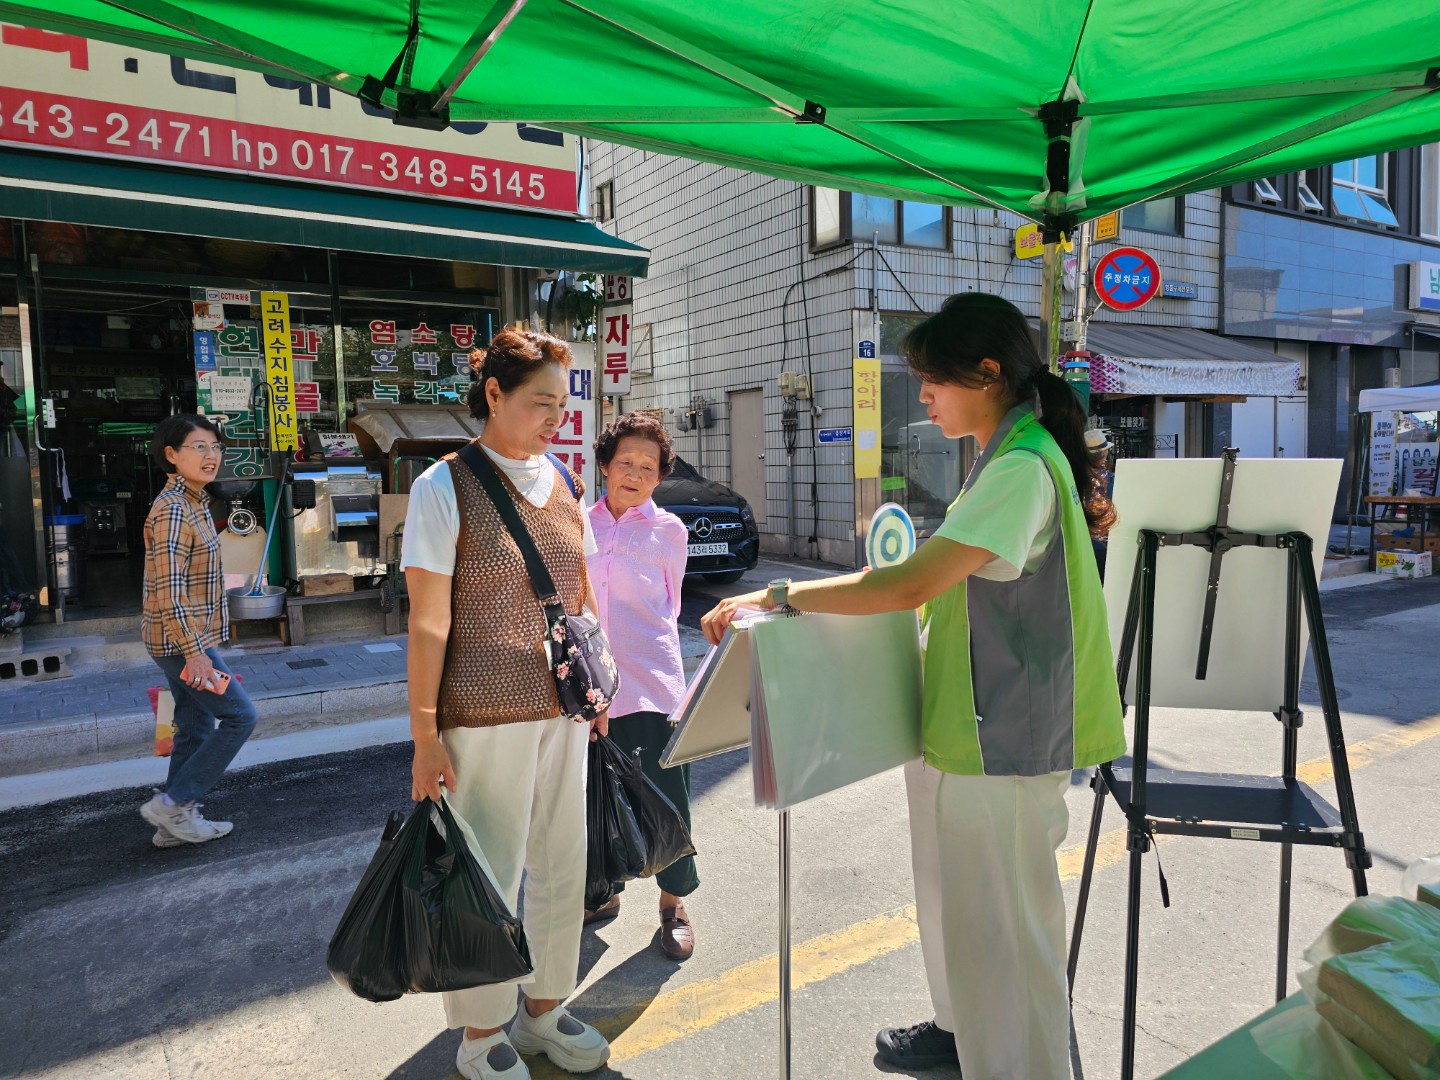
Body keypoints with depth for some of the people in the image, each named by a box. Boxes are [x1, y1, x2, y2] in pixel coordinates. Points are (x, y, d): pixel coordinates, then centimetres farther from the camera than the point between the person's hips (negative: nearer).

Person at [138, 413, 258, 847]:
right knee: (239, 715, -4)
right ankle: (172, 804, 5)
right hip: (182, 640, -10)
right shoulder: (172, 509, -19)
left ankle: (177, 823, 24)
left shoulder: (193, 502, 12)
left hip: (189, 638, 10)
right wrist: (193, 651, -24)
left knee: (196, 727, 14)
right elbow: (169, 589, -24)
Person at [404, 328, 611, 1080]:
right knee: (489, 879, 7)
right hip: (485, 716, -6)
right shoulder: (444, 488, -10)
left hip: (561, 709, 6)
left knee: (562, 865, 16)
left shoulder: (563, 483, 6)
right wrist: (425, 735, -14)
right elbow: (428, 622, -13)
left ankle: (544, 1009, 38)